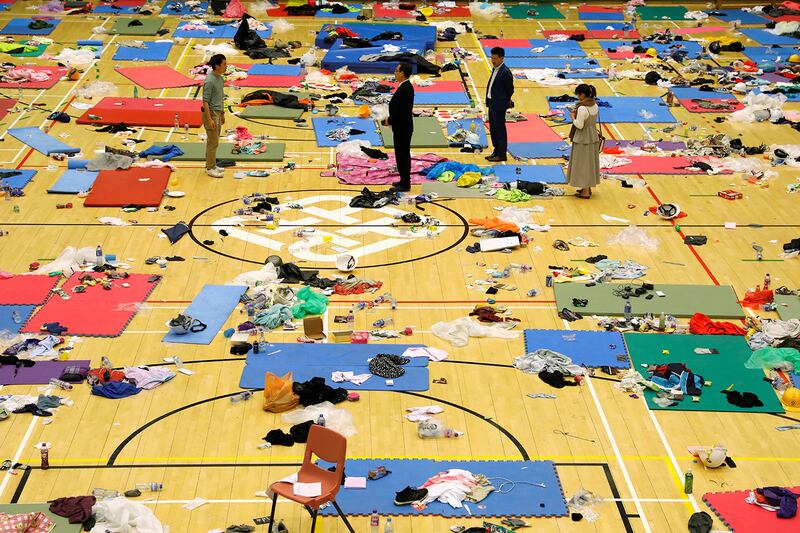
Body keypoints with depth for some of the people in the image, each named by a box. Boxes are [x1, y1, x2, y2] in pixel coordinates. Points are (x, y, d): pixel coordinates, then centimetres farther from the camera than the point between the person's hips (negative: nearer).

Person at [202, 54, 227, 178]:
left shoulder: (220, 78, 7)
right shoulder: (209, 81, -21)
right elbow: (205, 101, -20)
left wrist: (222, 113, 20)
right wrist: (209, 119, -22)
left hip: (218, 112, 9)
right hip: (211, 113, -9)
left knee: (213, 141, 16)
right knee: (213, 143, -2)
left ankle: (211, 165, 25)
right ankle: (210, 168, 7)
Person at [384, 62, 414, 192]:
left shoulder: (404, 89, -23)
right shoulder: (407, 86, 8)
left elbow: (400, 110, -24)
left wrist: (389, 121, -12)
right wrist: (391, 119, 11)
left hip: (402, 128, -10)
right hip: (404, 126, 10)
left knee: (402, 155, -2)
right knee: (403, 154, 17)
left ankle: (405, 184, 6)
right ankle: (404, 181, 26)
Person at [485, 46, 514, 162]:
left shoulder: (505, 72, -19)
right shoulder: (495, 69, 10)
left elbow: (510, 90, -12)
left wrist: (505, 101, 0)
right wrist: (489, 101, 13)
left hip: (499, 105, -9)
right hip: (492, 103, 9)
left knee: (500, 129, -2)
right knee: (493, 128, 16)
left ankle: (501, 154, 6)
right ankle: (496, 151, 27)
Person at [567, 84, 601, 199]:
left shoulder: (582, 108, -25)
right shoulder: (594, 105, 2)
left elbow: (579, 125, -22)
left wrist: (573, 117, -6)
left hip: (583, 139, -8)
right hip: (593, 137, 8)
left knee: (583, 163, 3)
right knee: (590, 162, 18)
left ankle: (585, 192, 9)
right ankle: (588, 188, 29)